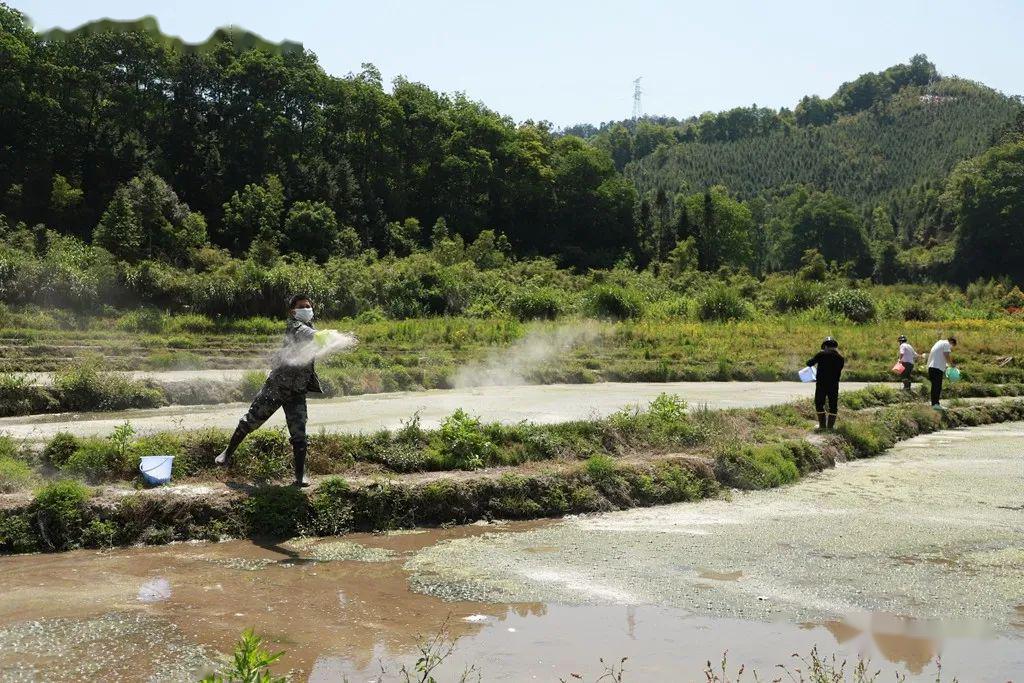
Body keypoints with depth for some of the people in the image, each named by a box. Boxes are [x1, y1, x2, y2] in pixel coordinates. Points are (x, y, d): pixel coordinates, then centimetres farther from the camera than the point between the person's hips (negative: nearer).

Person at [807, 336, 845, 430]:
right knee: (833, 406, 11)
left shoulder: (821, 354, -5)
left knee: (819, 404, 11)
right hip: (834, 385, 2)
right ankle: (830, 425, 10)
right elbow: (838, 373, 8)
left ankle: (822, 425, 9)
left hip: (821, 384, -2)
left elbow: (810, 363, -2)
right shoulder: (840, 358, 4)